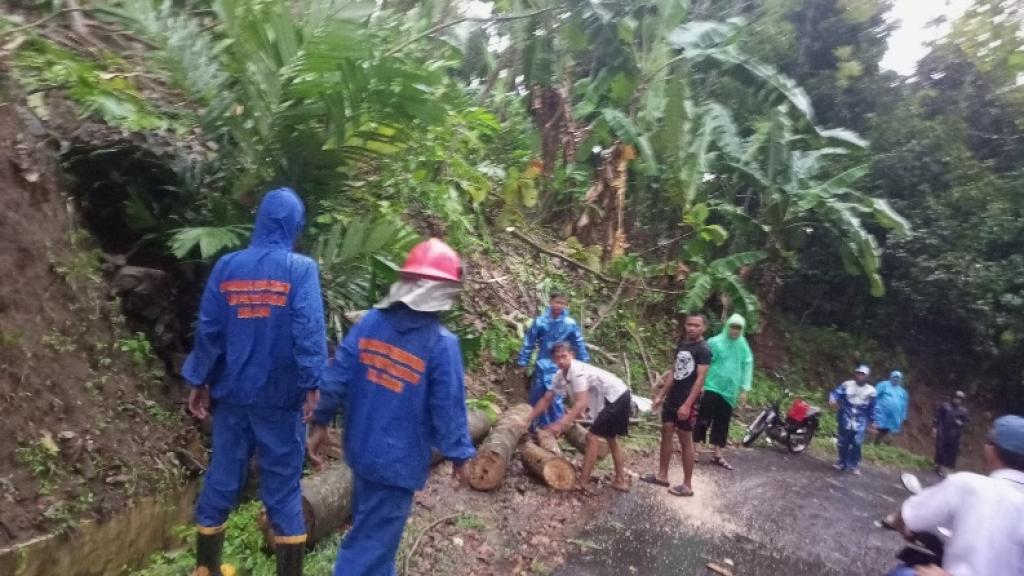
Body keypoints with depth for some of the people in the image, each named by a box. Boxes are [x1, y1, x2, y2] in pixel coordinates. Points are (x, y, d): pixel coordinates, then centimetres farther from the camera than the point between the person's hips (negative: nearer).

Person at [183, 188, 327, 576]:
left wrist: (199, 381, 13)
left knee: (222, 477, 17)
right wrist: (312, 385, -16)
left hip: (231, 392, 4)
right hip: (281, 395, -4)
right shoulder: (301, 269, -9)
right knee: (283, 486, 6)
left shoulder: (226, 267, 2)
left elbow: (207, 330, 5)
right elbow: (309, 331, -17)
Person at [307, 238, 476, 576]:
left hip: (362, 449, 6)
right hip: (399, 460, -6)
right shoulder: (441, 343, -20)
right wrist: (459, 454, -1)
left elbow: (336, 376, -1)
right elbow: (449, 407, -15)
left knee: (370, 530, 27)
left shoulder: (371, 322, -5)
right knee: (373, 542, 9)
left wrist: (320, 423, 9)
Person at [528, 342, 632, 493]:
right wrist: (527, 420, 3)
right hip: (617, 398, 10)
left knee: (592, 436, -10)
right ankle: (621, 480, 29)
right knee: (611, 438, 20)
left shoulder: (578, 371, -27)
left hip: (617, 397, -10)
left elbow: (581, 403, -34)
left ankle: (583, 482, -6)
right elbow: (545, 400, 8)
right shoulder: (559, 376, 1)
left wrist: (561, 424, -42)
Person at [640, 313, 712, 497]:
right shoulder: (682, 345, 11)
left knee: (685, 440, -1)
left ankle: (687, 485, 9)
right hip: (672, 398, 8)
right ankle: (662, 475, 22)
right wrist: (660, 395, 14)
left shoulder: (703, 350, -12)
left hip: (688, 402, -7)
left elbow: (700, 379, -18)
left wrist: (687, 404, -24)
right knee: (666, 434, 11)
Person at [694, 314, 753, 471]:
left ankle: (717, 455, 21)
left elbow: (747, 366, 9)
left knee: (722, 424, 12)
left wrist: (744, 388, 4)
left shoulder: (743, 346, 5)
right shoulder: (715, 342, -8)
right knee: (703, 420, -4)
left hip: (730, 392, 5)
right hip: (711, 388, -4)